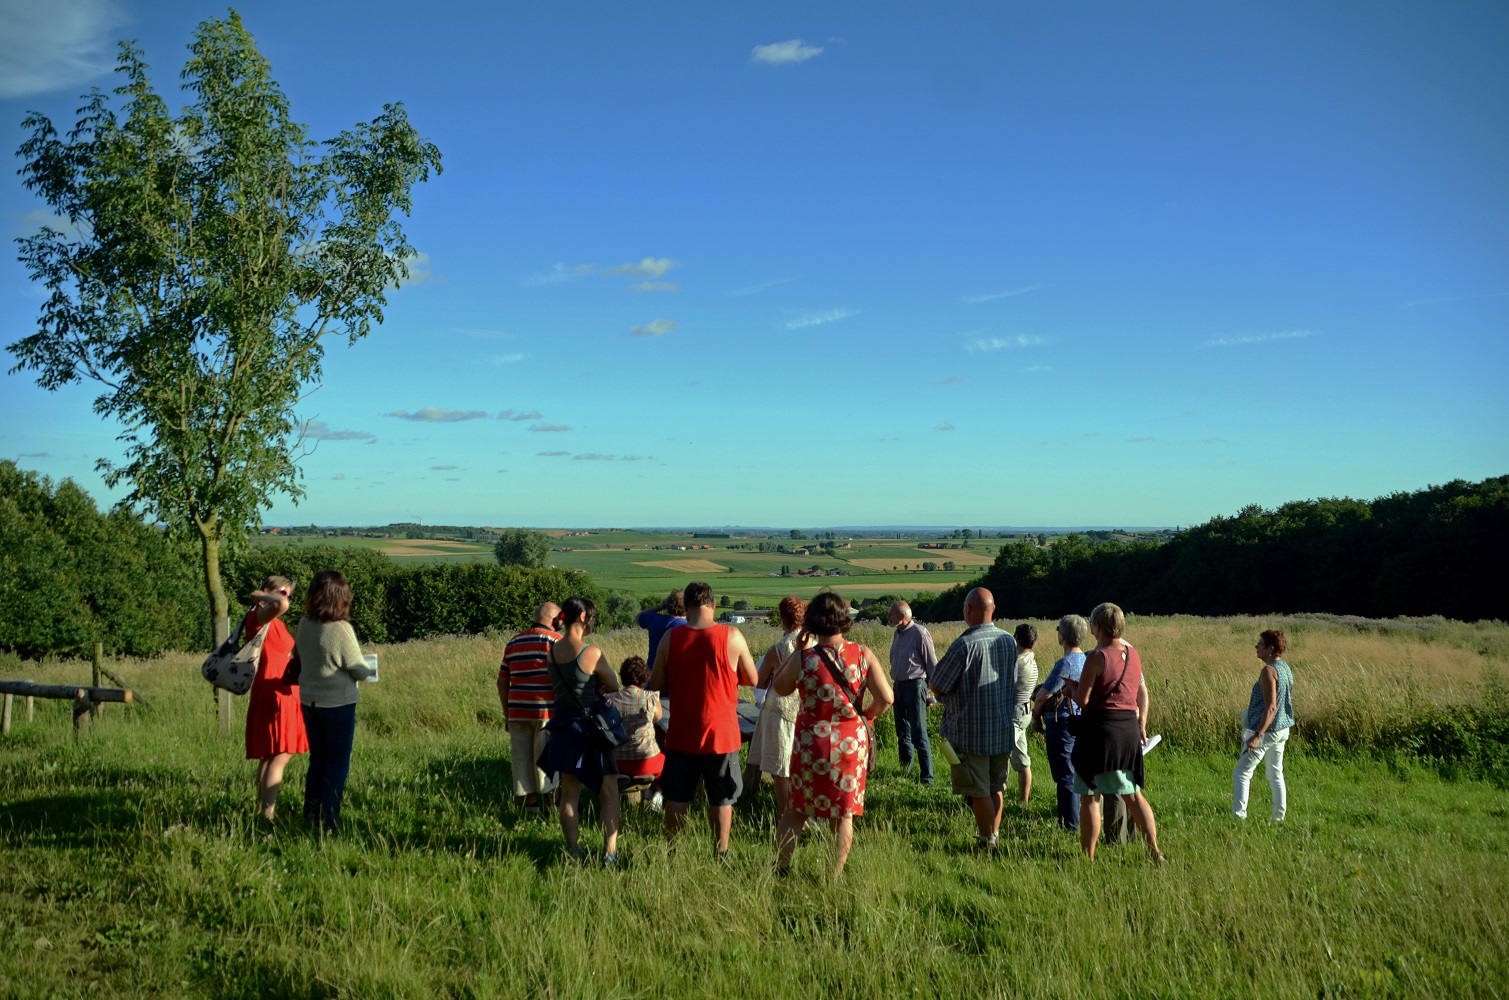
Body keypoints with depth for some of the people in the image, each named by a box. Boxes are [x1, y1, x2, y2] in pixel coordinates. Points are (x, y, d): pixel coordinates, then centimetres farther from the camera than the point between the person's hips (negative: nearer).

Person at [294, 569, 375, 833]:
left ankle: (311, 817, 25)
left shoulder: (303, 624, -4)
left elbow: (303, 658, 8)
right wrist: (369, 671, 9)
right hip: (338, 703, -6)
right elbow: (359, 670, -13)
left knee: (317, 760, 19)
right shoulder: (341, 629, -22)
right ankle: (329, 822, 8)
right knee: (338, 765, 6)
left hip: (309, 701, 6)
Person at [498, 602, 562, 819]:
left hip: (518, 711, 5)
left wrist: (507, 714, 20)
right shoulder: (555, 640, -3)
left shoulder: (513, 643, 15)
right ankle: (552, 806, 8)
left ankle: (530, 804, 13)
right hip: (547, 711, -5)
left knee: (522, 758, 9)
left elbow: (502, 682, 15)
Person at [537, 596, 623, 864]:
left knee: (569, 793, 14)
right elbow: (614, 687, -7)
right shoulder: (591, 653, -18)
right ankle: (610, 852, 4)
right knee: (609, 793, 6)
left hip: (562, 728, 6)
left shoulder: (551, 652, 1)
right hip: (588, 729, -6)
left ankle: (574, 851, 17)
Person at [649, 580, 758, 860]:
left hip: (681, 733, 1)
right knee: (722, 799, 12)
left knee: (677, 798, 15)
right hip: (720, 733, -1)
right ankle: (720, 855, 19)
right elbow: (753, 679, -1)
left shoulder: (671, 638, -7)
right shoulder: (732, 636, -11)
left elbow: (656, 683, 1)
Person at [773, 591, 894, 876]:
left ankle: (781, 869, 18)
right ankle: (835, 877, 17)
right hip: (852, 744, 1)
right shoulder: (863, 655, -8)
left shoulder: (803, 659, -13)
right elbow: (886, 698, -11)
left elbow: (780, 688, 4)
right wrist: (865, 716, 8)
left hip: (811, 744, -1)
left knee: (795, 811, 15)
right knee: (843, 815, 13)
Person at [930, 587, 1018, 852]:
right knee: (997, 787, 17)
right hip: (1003, 730, 7)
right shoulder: (1009, 641, 3)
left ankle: (987, 841, 7)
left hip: (971, 731, -7)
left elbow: (936, 686, -14)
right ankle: (994, 836, 25)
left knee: (979, 791, 2)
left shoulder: (964, 645, -19)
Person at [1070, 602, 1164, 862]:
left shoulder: (1097, 657, -14)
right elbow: (1142, 693, 16)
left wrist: (1073, 688, 5)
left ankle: (1088, 857, 7)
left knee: (1089, 797, 3)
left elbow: (1082, 700, -15)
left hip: (1100, 728, -7)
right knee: (1133, 793, 18)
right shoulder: (1133, 654, 7)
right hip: (1129, 730, 7)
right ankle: (1154, 851, 19)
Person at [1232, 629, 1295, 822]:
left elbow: (1271, 707, -25)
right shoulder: (1285, 669, 8)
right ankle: (1279, 816, 23)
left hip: (1266, 731, -9)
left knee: (1241, 773, -4)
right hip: (1282, 730, 9)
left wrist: (1257, 735, -28)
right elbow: (1288, 702, 16)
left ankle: (1238, 815, -9)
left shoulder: (1269, 671, -19)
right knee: (1276, 774, 18)